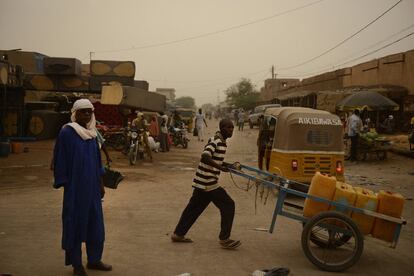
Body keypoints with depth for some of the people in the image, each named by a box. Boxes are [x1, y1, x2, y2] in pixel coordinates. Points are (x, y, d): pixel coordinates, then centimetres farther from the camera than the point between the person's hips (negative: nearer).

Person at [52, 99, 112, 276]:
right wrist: (65, 184, -12)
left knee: (95, 223, 11)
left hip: (92, 186, 6)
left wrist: (100, 183, 14)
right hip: (75, 186, -6)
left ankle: (94, 260, 25)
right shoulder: (66, 133, -10)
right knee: (75, 223, 3)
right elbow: (61, 160, -10)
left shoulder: (91, 133, 9)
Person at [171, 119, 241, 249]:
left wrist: (229, 165, 19)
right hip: (208, 182, -9)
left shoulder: (221, 141, 13)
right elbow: (205, 156, -30)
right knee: (228, 205, -2)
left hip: (202, 182, 9)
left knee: (194, 208, 16)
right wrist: (220, 167, -37)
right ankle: (224, 239, 6)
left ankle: (178, 234, 27)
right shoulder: (215, 140, -16)